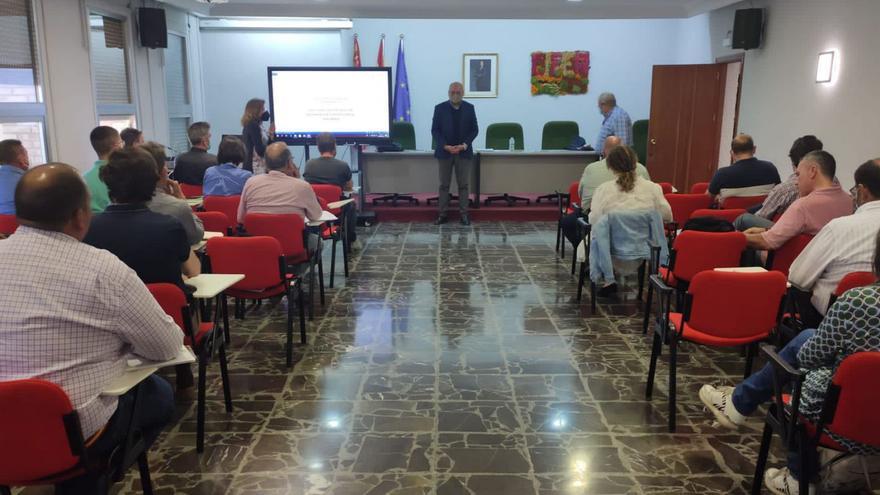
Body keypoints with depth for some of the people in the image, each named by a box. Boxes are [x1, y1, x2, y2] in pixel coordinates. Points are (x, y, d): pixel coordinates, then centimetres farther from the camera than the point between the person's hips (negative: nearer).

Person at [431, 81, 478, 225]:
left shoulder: (469, 108, 3)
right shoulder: (440, 108, 0)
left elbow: (474, 129, 3)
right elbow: (435, 130, -1)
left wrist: (465, 145, -11)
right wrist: (445, 146, -14)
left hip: (464, 152, 1)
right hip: (445, 151, 0)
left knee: (463, 185, 2)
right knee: (444, 185, 4)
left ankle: (464, 214, 8)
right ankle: (442, 214, 9)